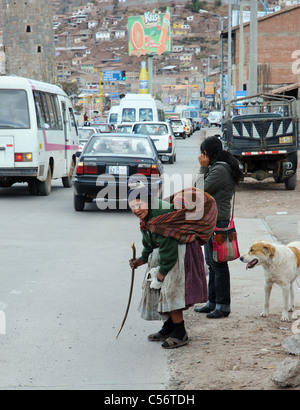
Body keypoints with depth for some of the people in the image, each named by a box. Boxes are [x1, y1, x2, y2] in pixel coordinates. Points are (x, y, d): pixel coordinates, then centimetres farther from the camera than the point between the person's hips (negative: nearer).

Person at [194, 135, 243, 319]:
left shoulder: (220, 170, -19)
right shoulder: (221, 167, 14)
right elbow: (204, 190, 16)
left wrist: (203, 168, -10)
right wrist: (205, 168, 9)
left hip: (217, 222, -11)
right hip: (211, 221, 11)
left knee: (218, 265, -5)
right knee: (212, 263, 16)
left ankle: (223, 305, 0)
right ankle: (213, 302, 23)